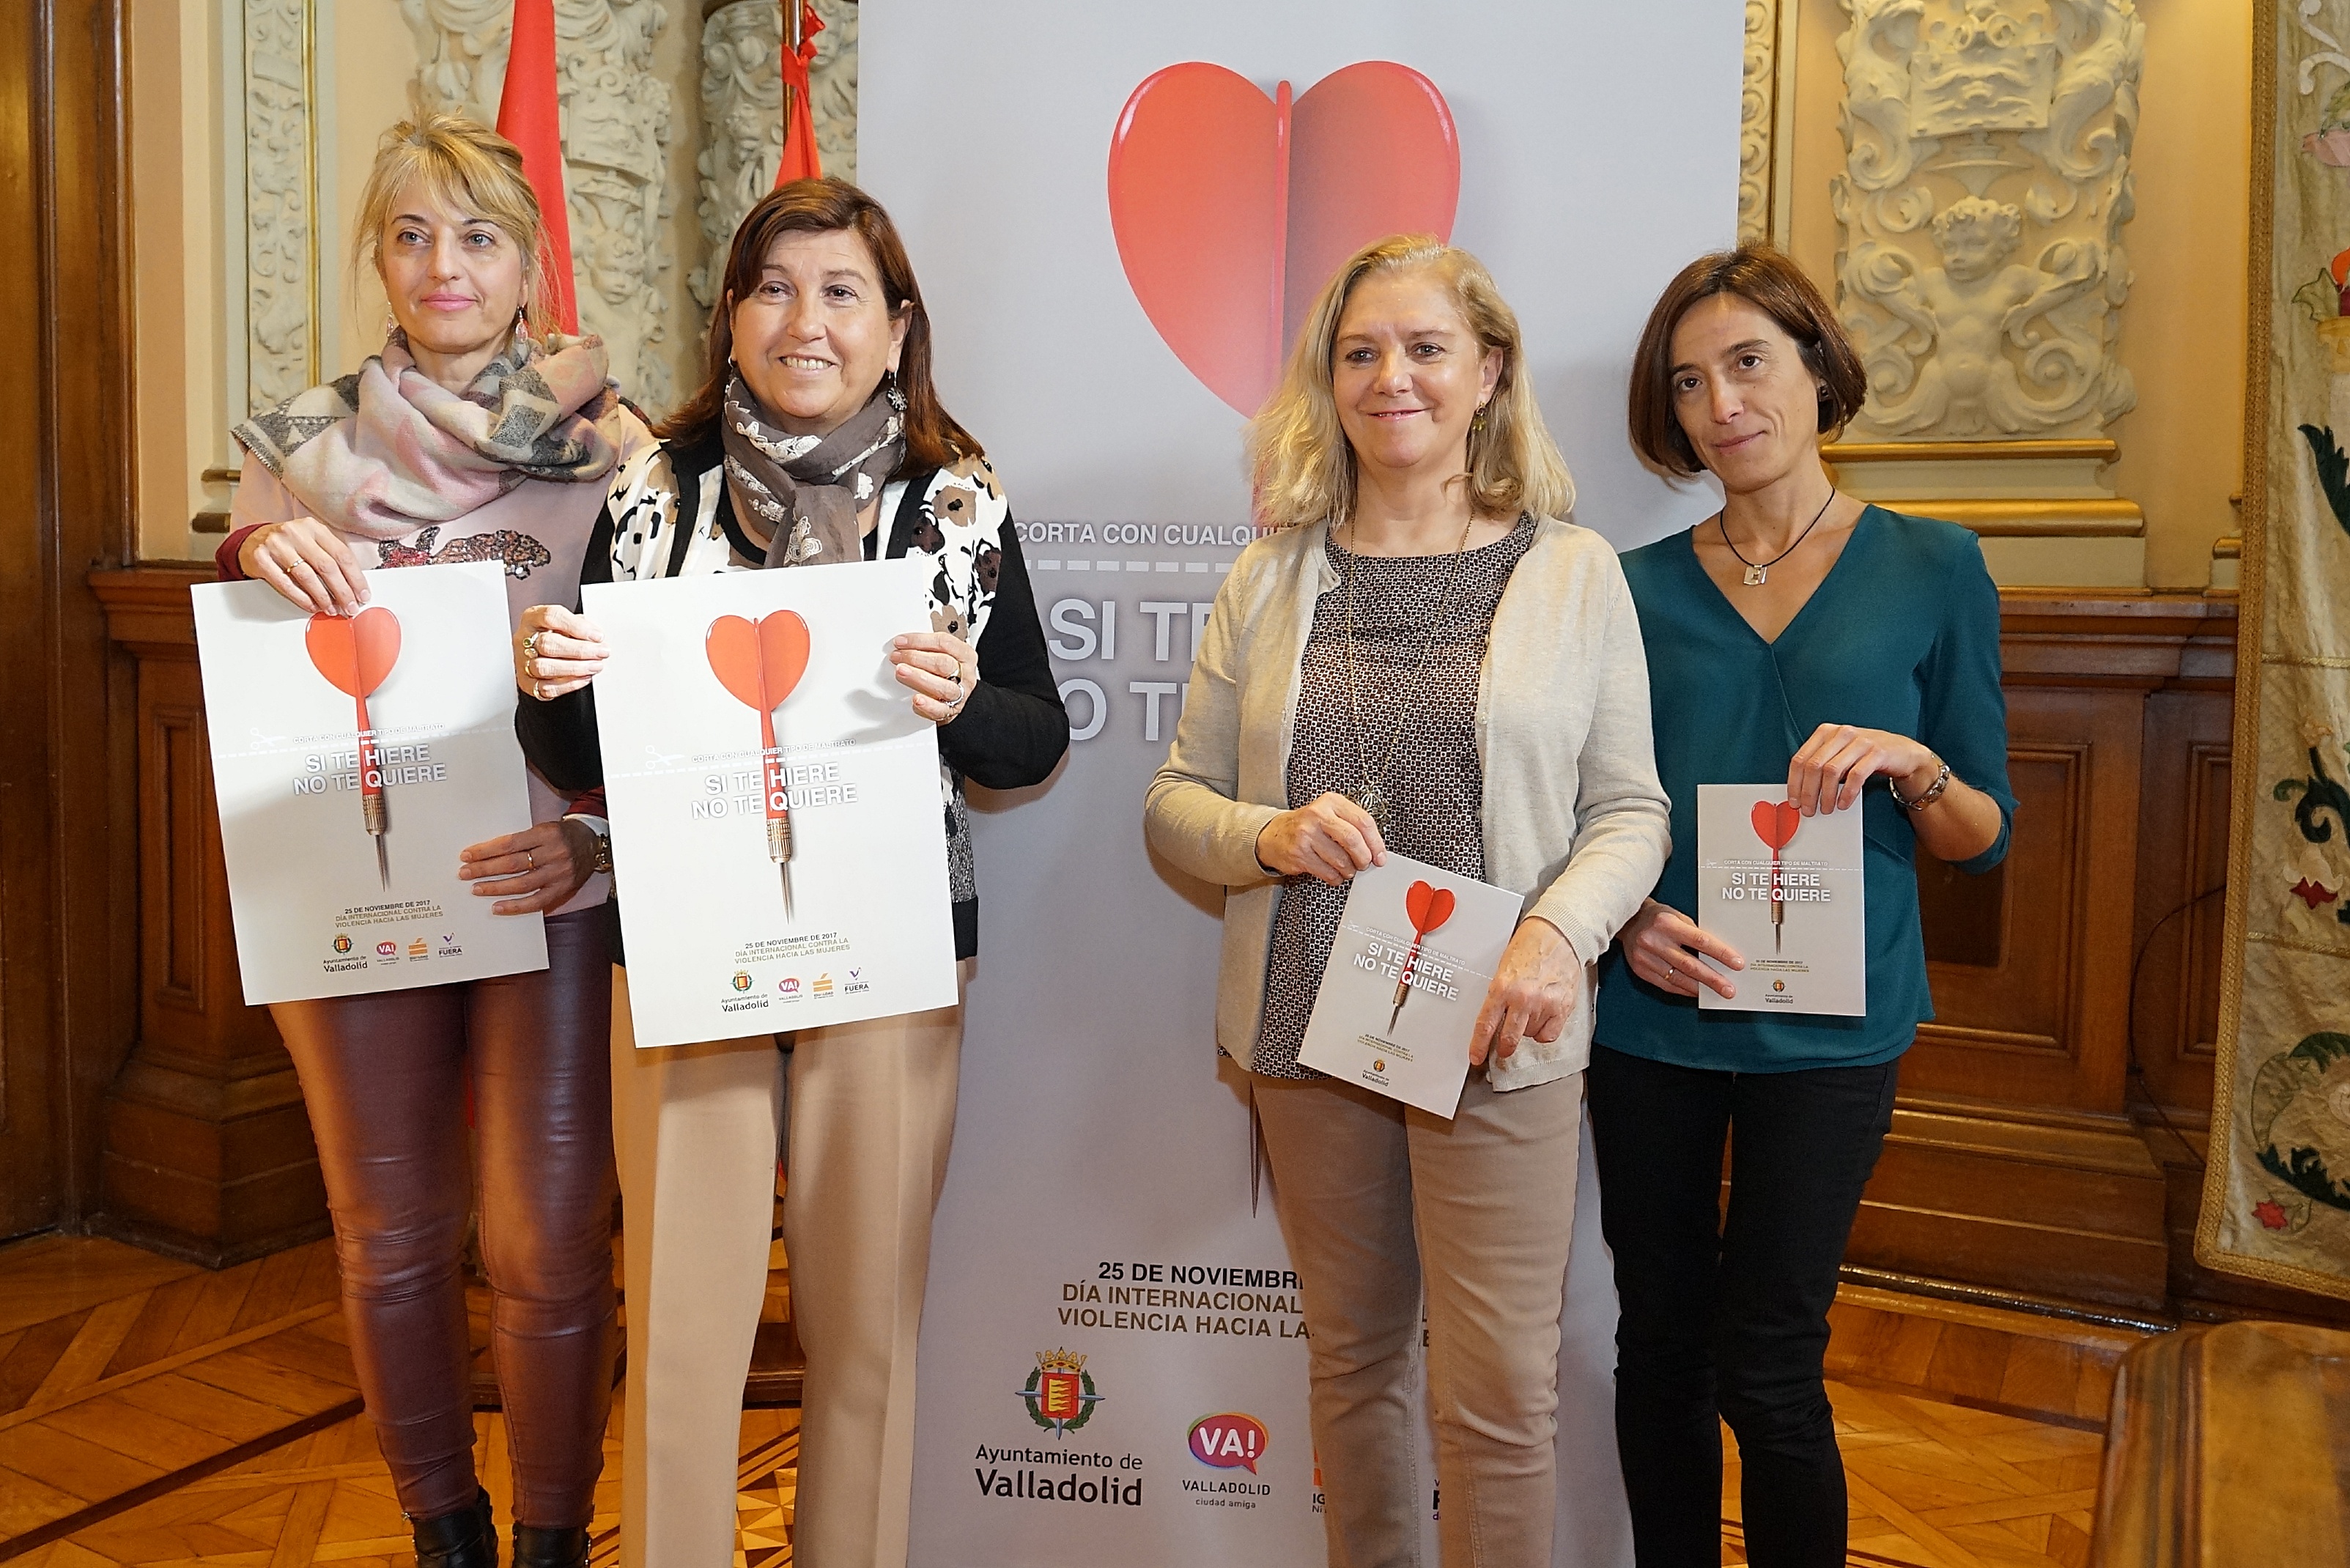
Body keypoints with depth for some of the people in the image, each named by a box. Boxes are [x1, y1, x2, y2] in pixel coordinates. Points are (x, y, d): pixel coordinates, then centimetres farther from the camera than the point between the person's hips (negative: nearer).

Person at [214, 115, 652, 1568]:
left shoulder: (608, 443, 0)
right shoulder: (307, 441, 8)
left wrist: (591, 840, -19)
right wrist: (256, 562, -13)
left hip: (552, 887, -2)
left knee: (552, 1240, 3)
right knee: (394, 1233, 13)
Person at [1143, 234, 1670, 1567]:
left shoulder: (1574, 572, 1)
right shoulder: (1273, 577, 6)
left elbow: (1631, 809, 1)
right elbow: (1175, 801, 7)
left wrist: (1559, 930, -18)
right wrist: (1269, 836, -14)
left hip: (1496, 1039, -2)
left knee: (1499, 1387, 2)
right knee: (1354, 1354, 16)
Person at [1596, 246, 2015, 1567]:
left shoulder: (1932, 568, 3)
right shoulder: (1640, 588, 6)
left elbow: (1987, 838, 4)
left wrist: (1910, 763, -16)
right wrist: (1628, 917, -10)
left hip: (1830, 1024, -2)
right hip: (1652, 1016, 2)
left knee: (1766, 1361, 1)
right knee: (1662, 1341, 11)